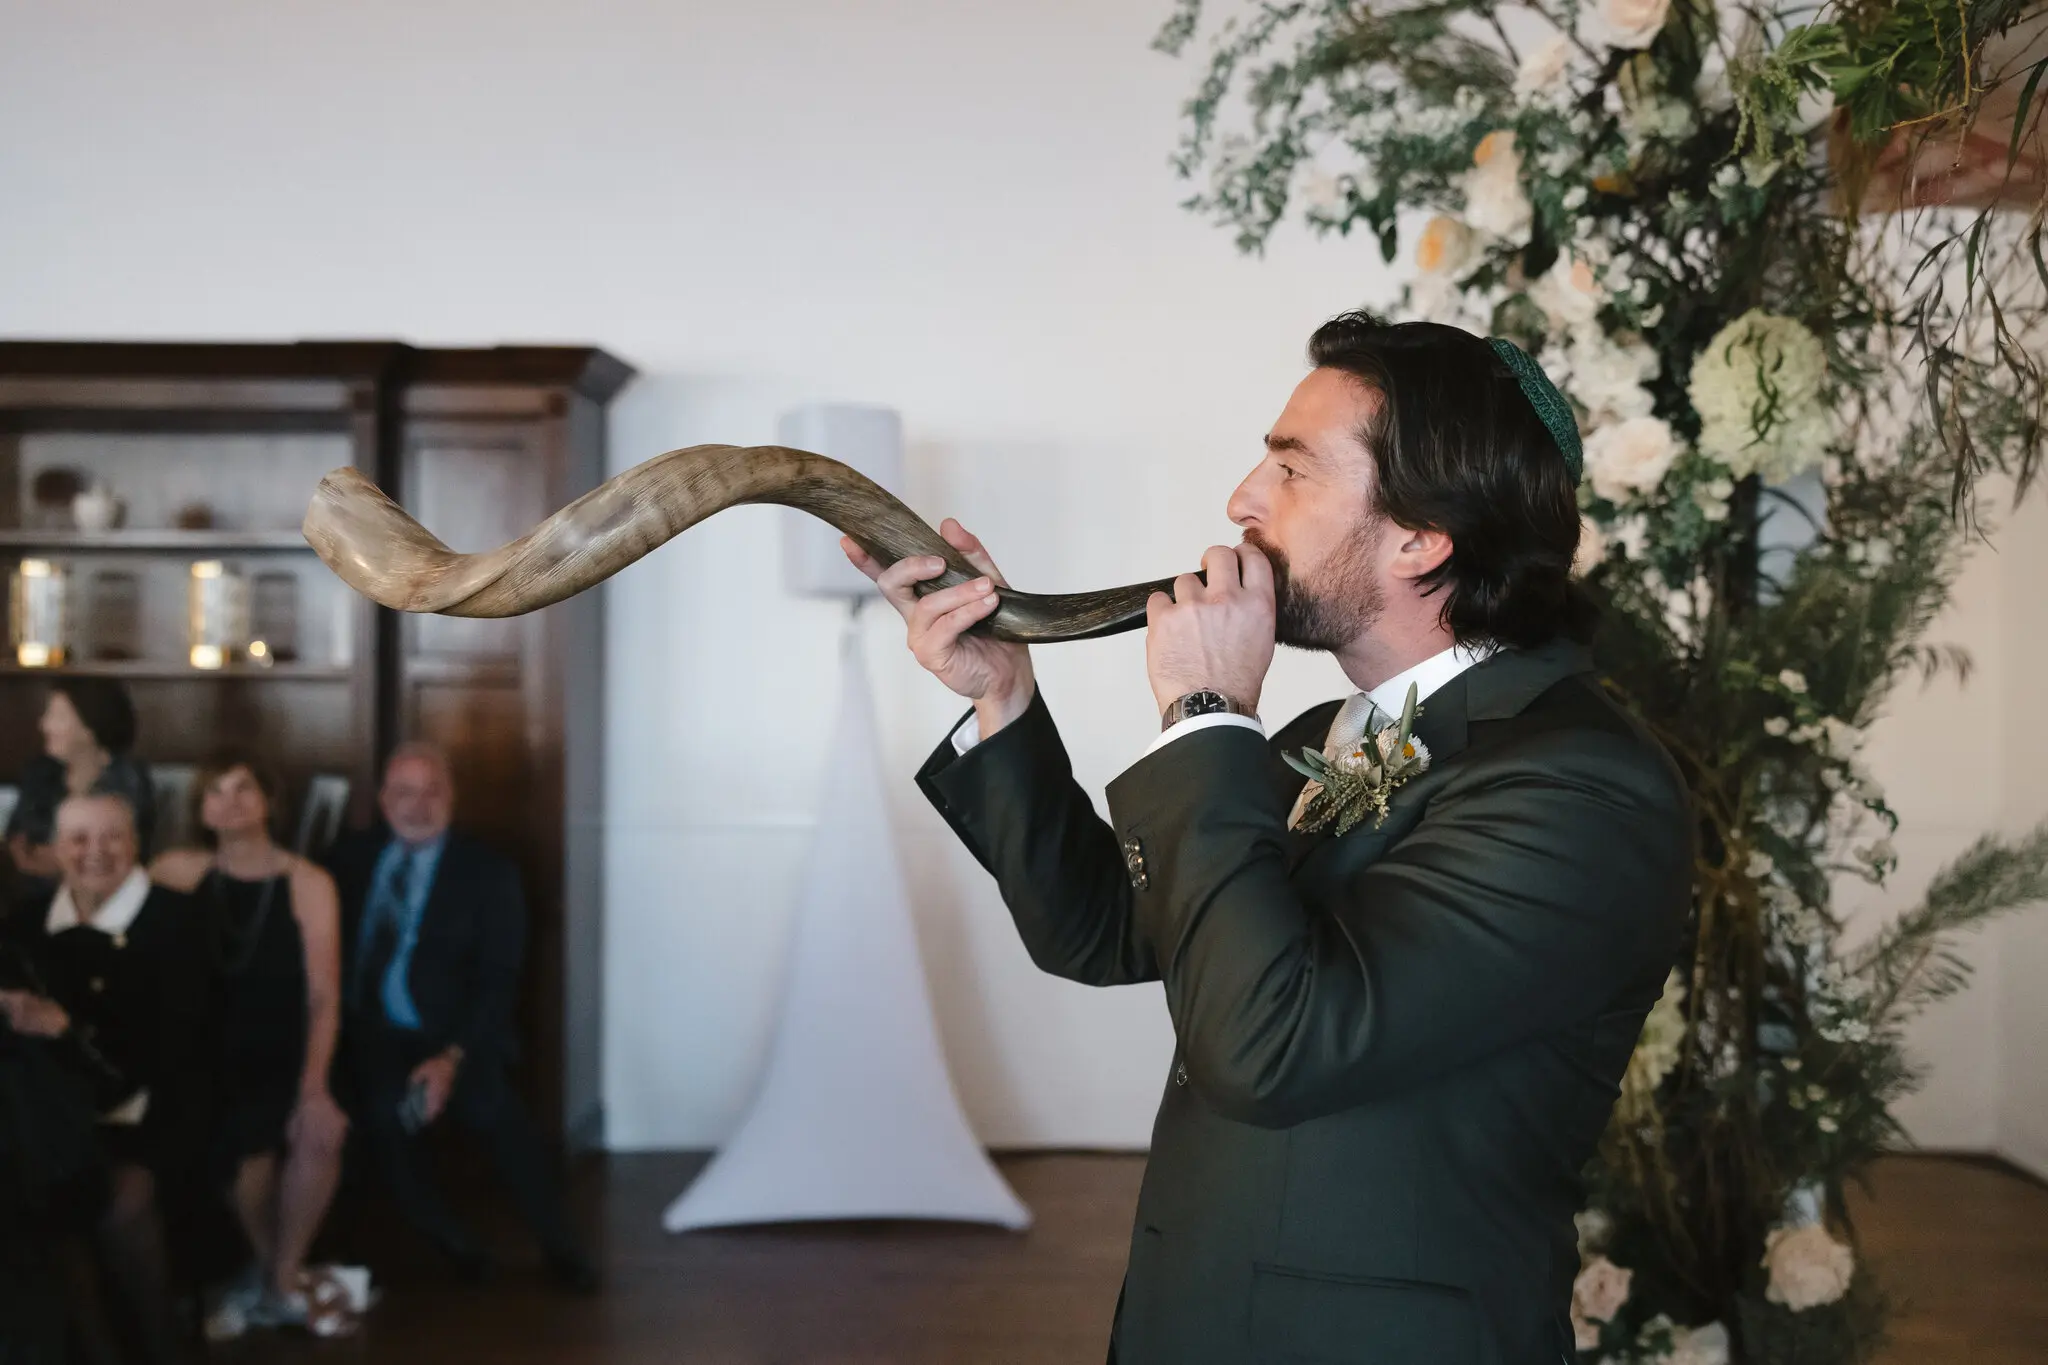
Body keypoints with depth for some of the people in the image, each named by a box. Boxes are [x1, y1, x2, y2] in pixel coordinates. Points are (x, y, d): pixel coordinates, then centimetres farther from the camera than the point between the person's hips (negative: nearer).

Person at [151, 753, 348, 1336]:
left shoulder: (309, 883, -1)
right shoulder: (180, 872, 5)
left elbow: (324, 997, -7)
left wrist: (313, 1087, -18)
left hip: (285, 1058, 0)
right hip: (210, 1059, 0)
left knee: (321, 1131, -29)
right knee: (248, 1147, -29)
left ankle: (279, 1281, -3)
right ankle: (270, 1273, 4)